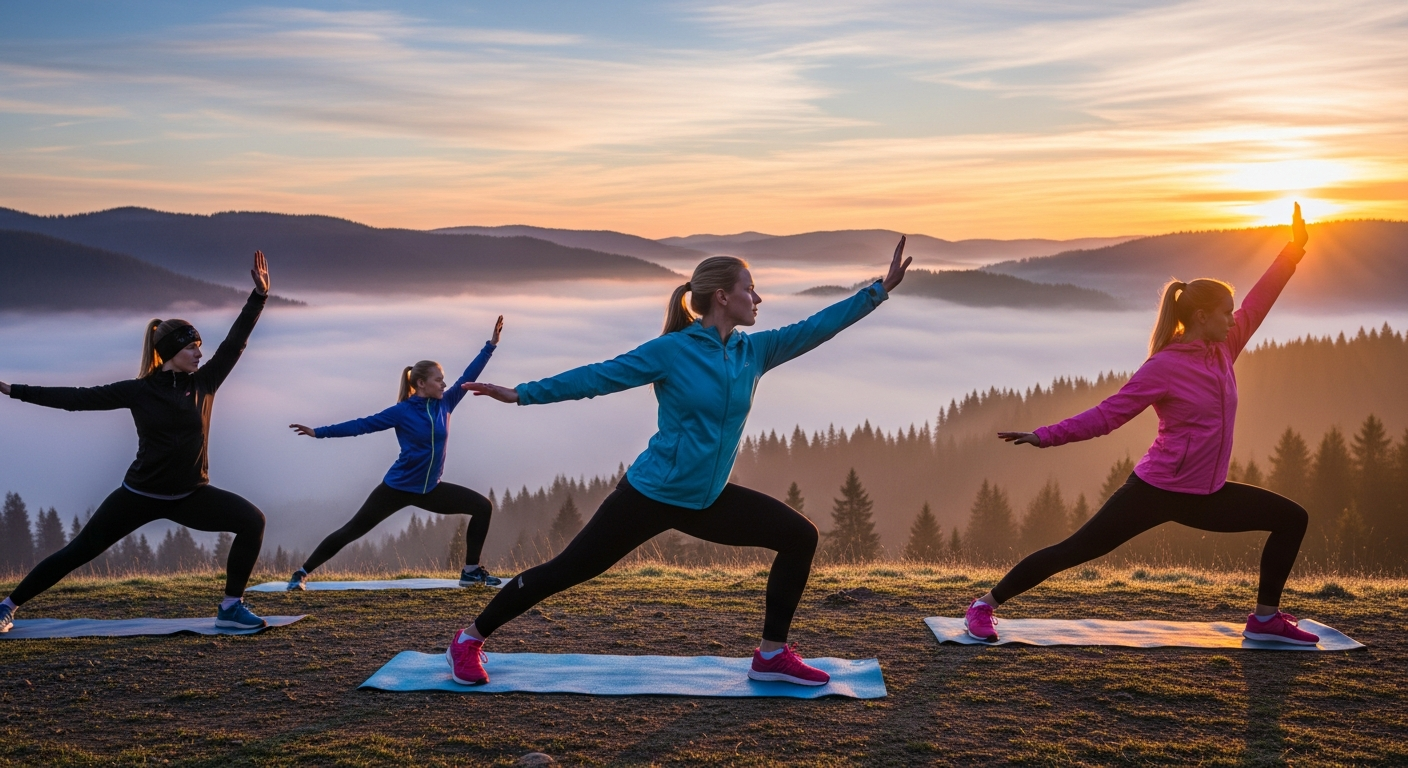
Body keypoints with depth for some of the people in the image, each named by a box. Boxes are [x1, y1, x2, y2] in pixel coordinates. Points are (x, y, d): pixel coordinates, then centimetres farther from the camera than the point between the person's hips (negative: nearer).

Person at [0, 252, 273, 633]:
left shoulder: (204, 383, 0)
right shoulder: (139, 390, -7)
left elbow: (234, 342, -3)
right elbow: (80, 398, -4)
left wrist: (259, 295, -9)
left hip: (190, 494, 2)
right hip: (141, 494, -2)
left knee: (252, 520, -18)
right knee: (79, 550, 2)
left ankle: (231, 608, -11)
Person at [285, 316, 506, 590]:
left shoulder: (444, 405, 0)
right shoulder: (402, 412, -13)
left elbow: (468, 376, 3)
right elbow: (363, 425, -10)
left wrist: (491, 345, 1)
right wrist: (319, 432, -12)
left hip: (429, 489, 5)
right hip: (398, 487, -5)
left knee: (483, 507, -2)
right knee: (352, 530, -2)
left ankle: (471, 572, 4)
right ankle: (302, 573, 10)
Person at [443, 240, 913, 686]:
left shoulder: (754, 351, 3)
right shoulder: (672, 350, -15)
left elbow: (815, 328, 4)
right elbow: (600, 377, -11)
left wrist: (879, 290, 1)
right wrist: (522, 394, -11)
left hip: (708, 499, 7)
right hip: (651, 494, -6)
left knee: (800, 537, -1)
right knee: (569, 569, -1)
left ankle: (772, 656, 7)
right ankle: (469, 640, 17)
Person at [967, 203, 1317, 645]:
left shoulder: (1222, 352, 6)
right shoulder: (1164, 367, -16)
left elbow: (1257, 304, 15)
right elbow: (1107, 415, -14)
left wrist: (1294, 251, 14)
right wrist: (1046, 437, -20)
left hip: (1204, 494, 8)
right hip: (1156, 490, -8)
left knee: (1291, 519, 9)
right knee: (1076, 550, -9)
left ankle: (1265, 619, 16)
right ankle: (985, 605, -1)